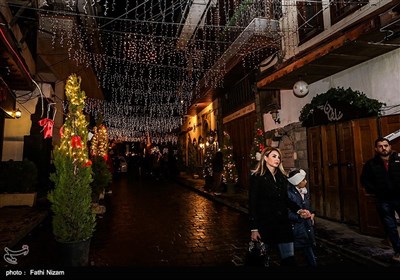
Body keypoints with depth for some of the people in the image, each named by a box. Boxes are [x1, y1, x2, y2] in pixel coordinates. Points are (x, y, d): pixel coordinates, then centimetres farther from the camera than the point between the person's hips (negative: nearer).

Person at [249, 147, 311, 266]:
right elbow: (252, 204, -9)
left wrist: (299, 210, -2)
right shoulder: (257, 177, -7)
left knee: (289, 258, 3)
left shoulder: (282, 177, 11)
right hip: (265, 223, -5)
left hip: (283, 222, 5)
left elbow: (286, 199, 16)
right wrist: (254, 229, -13)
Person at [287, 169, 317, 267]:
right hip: (296, 229, -6)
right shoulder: (289, 193, -16)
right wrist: (300, 216, -26)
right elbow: (287, 213, -18)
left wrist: (312, 213, 7)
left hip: (308, 229, 7)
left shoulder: (305, 192, 7)